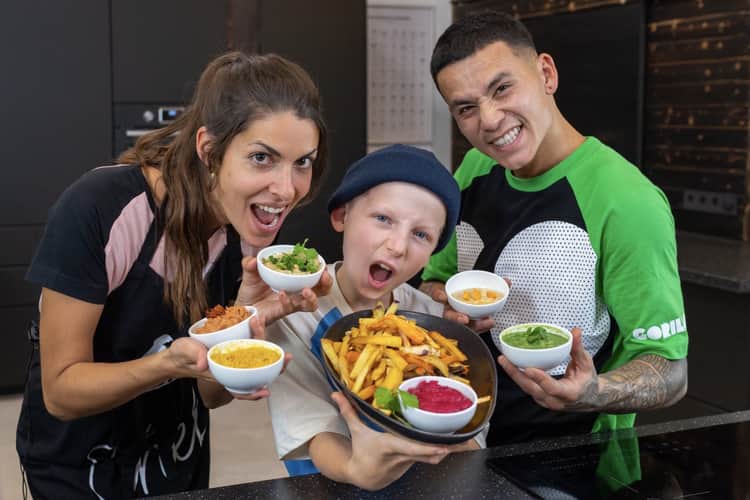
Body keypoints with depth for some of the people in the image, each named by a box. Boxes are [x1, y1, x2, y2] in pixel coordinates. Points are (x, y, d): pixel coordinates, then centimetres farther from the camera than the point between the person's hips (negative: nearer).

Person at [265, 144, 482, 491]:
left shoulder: (431, 318, -1)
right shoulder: (294, 310, -11)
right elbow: (315, 430, -20)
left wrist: (462, 446, -24)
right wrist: (356, 470, -38)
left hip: (424, 480, 4)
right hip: (327, 485, -4)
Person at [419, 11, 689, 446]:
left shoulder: (626, 202, -19)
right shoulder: (474, 171, 1)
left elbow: (670, 372, -13)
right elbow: (434, 281, 14)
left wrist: (592, 394, -33)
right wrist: (448, 306, -9)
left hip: (575, 455, -4)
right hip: (472, 432, 5)